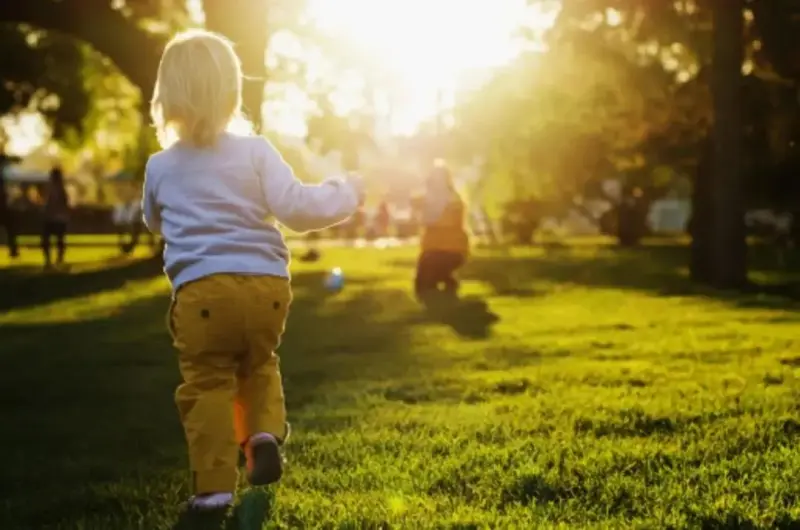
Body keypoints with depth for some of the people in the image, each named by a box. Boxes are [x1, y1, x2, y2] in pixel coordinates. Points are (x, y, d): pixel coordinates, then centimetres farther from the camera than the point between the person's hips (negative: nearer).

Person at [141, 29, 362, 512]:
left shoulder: (160, 168, 7)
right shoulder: (255, 151, 0)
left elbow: (155, 224, 26)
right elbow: (296, 208, -7)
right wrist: (345, 194, 9)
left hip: (200, 291, -1)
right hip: (266, 285, 1)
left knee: (207, 383, 5)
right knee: (259, 366, 24)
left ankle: (216, 485, 0)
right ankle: (266, 433, 1)